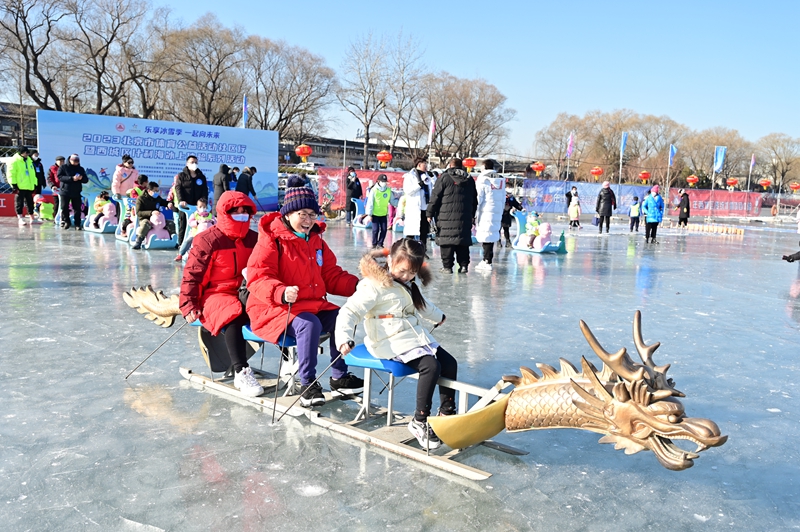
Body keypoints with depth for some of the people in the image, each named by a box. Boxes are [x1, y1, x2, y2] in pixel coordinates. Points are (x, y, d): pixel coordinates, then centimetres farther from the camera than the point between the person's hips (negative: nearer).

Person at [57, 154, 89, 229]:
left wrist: (81, 178, -16)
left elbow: (86, 180, 8)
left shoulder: (81, 169, 11)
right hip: (65, 192, -2)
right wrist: (72, 178, -25)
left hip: (76, 193, 2)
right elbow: (60, 177, -13)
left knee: (77, 209, 0)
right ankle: (65, 221, 18)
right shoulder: (63, 167, 1)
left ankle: (77, 224, 4)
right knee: (64, 208, 2)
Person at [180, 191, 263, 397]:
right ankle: (240, 372, -36)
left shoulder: (254, 239, 13)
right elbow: (192, 275, -2)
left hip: (247, 295, 5)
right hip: (216, 295, -5)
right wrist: (189, 305, -10)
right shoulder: (207, 240, -2)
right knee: (233, 314, -37)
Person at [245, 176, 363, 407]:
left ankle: (340, 377, 0)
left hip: (314, 303, 7)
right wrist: (281, 292, -38)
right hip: (275, 307, -7)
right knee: (309, 324, -34)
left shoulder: (316, 240, 14)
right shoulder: (271, 240, -9)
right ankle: (307, 384, -19)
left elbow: (331, 275, 16)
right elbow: (258, 277, -18)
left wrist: (357, 285, -1)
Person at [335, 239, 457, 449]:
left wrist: (438, 316, 51)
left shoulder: (408, 284, 14)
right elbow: (349, 312, -19)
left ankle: (447, 414, 10)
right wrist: (345, 339, -35)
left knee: (449, 363, -5)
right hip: (392, 342, -9)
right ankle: (419, 422, -11)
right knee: (431, 366, -25)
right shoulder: (374, 285, -13)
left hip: (416, 336, 9)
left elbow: (422, 304, 36)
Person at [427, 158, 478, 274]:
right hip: (465, 217, 4)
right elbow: (474, 199, 20)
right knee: (463, 241, 9)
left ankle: (447, 266, -2)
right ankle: (463, 265, 8)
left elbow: (435, 197, -4)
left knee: (447, 240, -2)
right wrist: (472, 214, 30)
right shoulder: (470, 180, 14)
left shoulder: (444, 178, -2)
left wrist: (430, 213, 2)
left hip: (446, 217, -4)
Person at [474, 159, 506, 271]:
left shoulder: (483, 180, -5)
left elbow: (478, 198, -8)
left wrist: (474, 213, -4)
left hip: (485, 212, -6)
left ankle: (487, 262, -5)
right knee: (491, 235, 10)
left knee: (486, 237, -4)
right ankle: (486, 259, 17)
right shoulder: (501, 180, 13)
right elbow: (503, 199, 15)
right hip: (497, 212, 6)